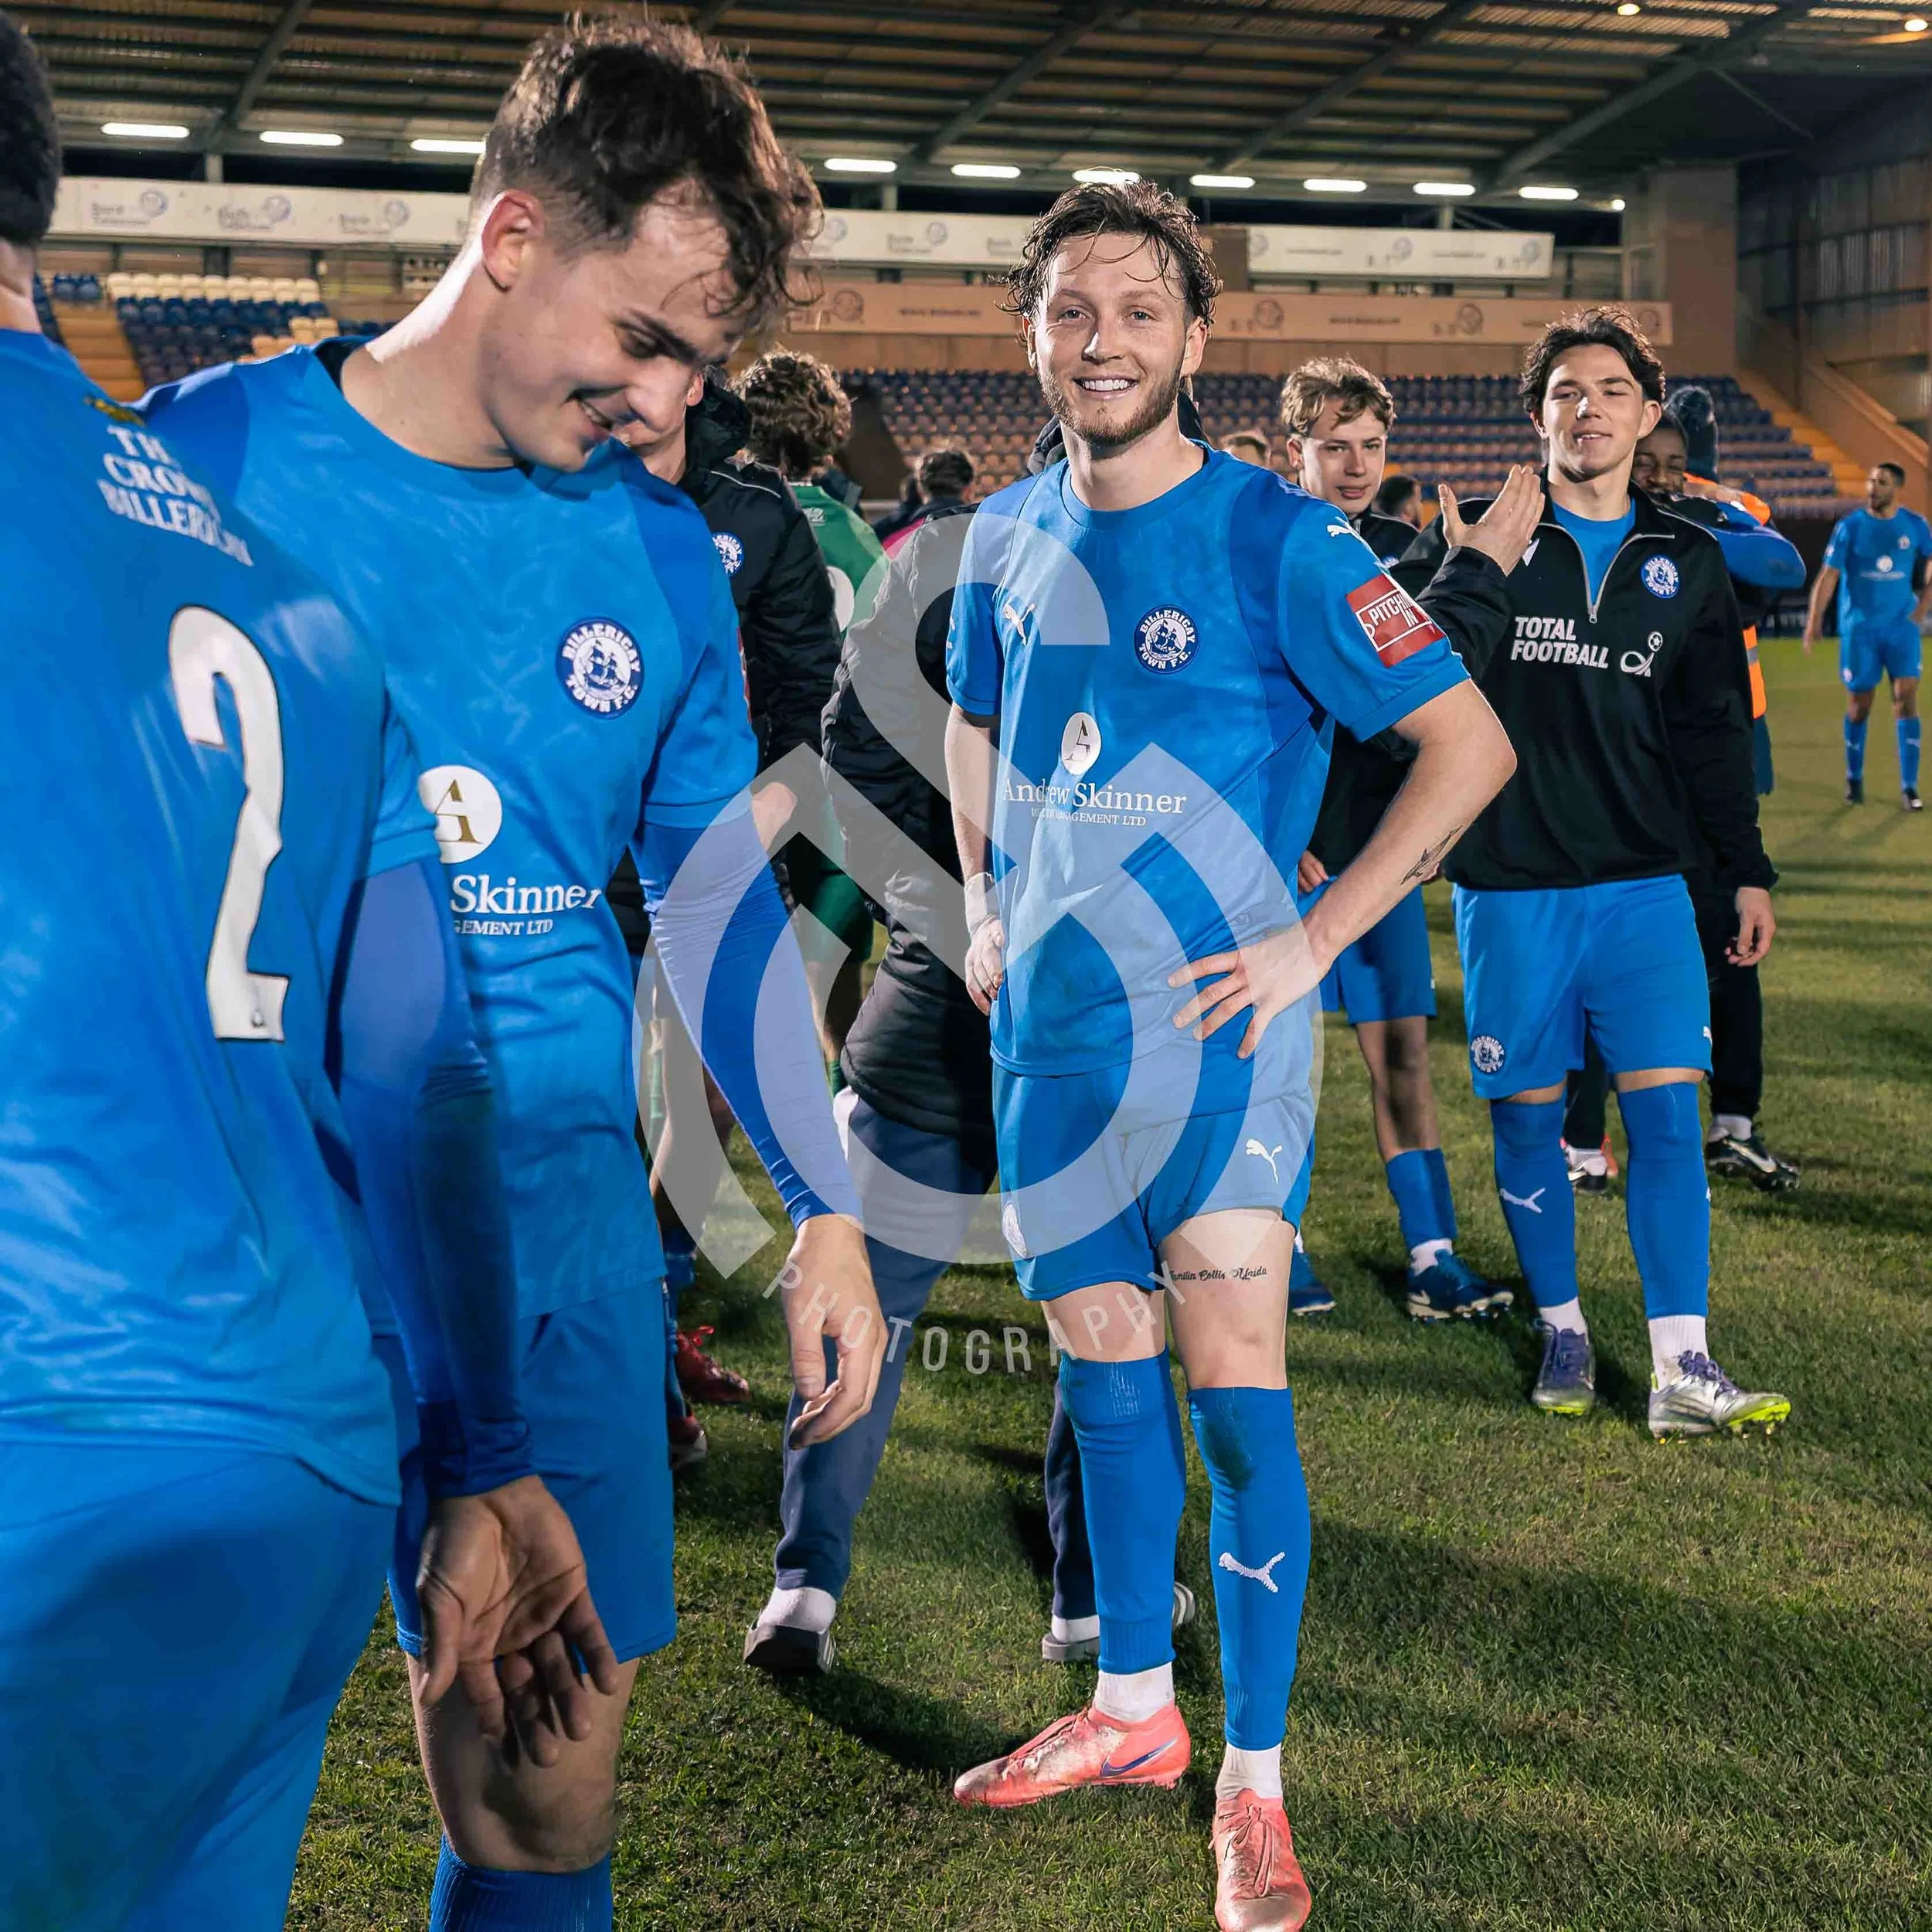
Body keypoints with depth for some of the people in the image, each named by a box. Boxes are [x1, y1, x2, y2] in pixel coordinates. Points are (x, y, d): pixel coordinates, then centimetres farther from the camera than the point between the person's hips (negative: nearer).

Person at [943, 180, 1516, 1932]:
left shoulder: (1275, 540, -12)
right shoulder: (1009, 537, 6)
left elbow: (1470, 744, -12)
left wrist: (1311, 941, -14)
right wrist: (988, 914, 13)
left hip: (1212, 1018, -5)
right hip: (1048, 1020, 6)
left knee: (1231, 1383, -3)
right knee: (1101, 1361, 15)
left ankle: (1253, 1785, 9)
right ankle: (1134, 1706, 31)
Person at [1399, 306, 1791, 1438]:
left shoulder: (1688, 562, 11)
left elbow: (1715, 731, 16)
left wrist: (1747, 869, 14)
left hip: (1645, 885, 1)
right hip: (1508, 886, -1)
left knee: (1666, 1111, -6)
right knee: (1528, 1118, 4)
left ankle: (1683, 1366, -4)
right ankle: (1564, 1331, 21)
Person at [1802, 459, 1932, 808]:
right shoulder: (1850, 527, -5)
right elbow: (1828, 576, -9)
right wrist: (1813, 621, -18)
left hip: (1902, 626, 1)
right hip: (1859, 629, -1)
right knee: (1858, 704, 5)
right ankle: (1854, 778, 25)